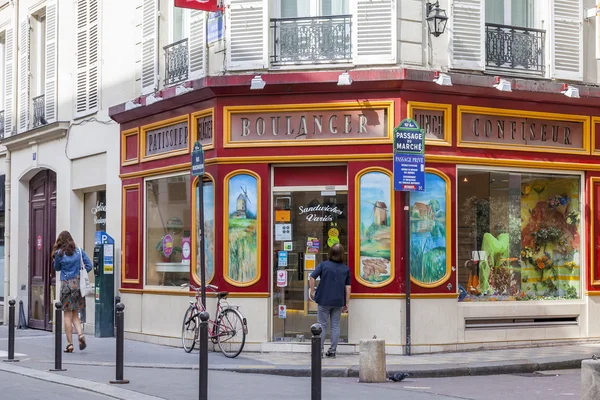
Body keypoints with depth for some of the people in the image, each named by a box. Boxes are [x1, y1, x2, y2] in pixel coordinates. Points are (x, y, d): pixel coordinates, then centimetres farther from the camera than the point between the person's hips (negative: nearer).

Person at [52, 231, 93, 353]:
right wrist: (79, 274, 10)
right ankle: (80, 334, -10)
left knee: (67, 315, 2)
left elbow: (57, 268, 12)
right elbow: (89, 266, 1)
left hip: (66, 284, -3)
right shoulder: (79, 251, 6)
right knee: (75, 314, 14)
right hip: (78, 283, 3)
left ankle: (70, 344, 1)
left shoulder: (59, 253, -2)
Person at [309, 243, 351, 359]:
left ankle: (319, 350, 7)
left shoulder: (323, 265, -5)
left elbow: (312, 277, -14)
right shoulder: (346, 269, 0)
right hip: (338, 301, 1)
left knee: (322, 325, 7)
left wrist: (312, 292, -2)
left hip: (324, 300, -1)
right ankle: (332, 351, 11)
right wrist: (346, 304, 7)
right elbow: (348, 287, 1)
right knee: (335, 326, 9)